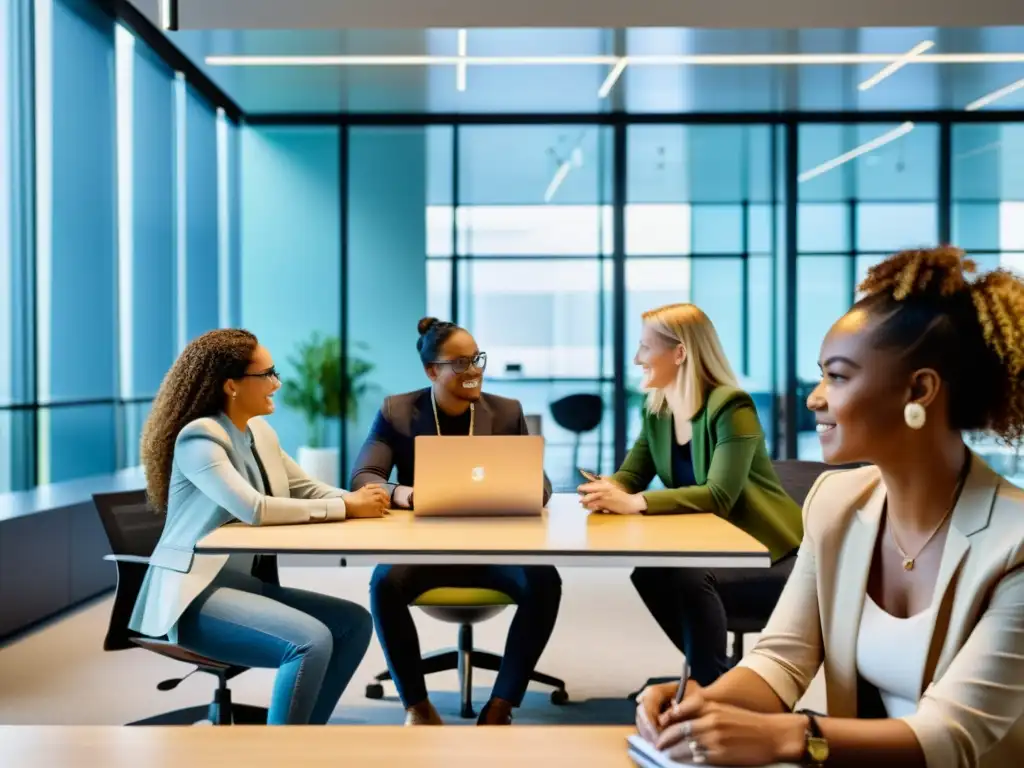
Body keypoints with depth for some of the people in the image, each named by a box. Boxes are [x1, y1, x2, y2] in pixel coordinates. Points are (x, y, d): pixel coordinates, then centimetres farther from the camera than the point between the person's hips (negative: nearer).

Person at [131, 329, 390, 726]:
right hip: (196, 593, -9)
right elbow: (252, 509, -28)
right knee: (311, 640, -27)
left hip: (248, 583, 9)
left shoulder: (261, 433, 11)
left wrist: (356, 499, -10)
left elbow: (307, 489, 12)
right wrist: (345, 508, -23)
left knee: (355, 622, -2)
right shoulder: (199, 437, -16)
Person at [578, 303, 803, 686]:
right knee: (646, 575, -16)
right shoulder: (656, 411, 2)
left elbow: (718, 496, -30)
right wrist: (607, 491, -23)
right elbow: (630, 477, 3)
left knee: (691, 579, -30)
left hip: (772, 553, -7)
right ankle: (712, 671, 4)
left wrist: (633, 503, -37)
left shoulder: (730, 407, -22)